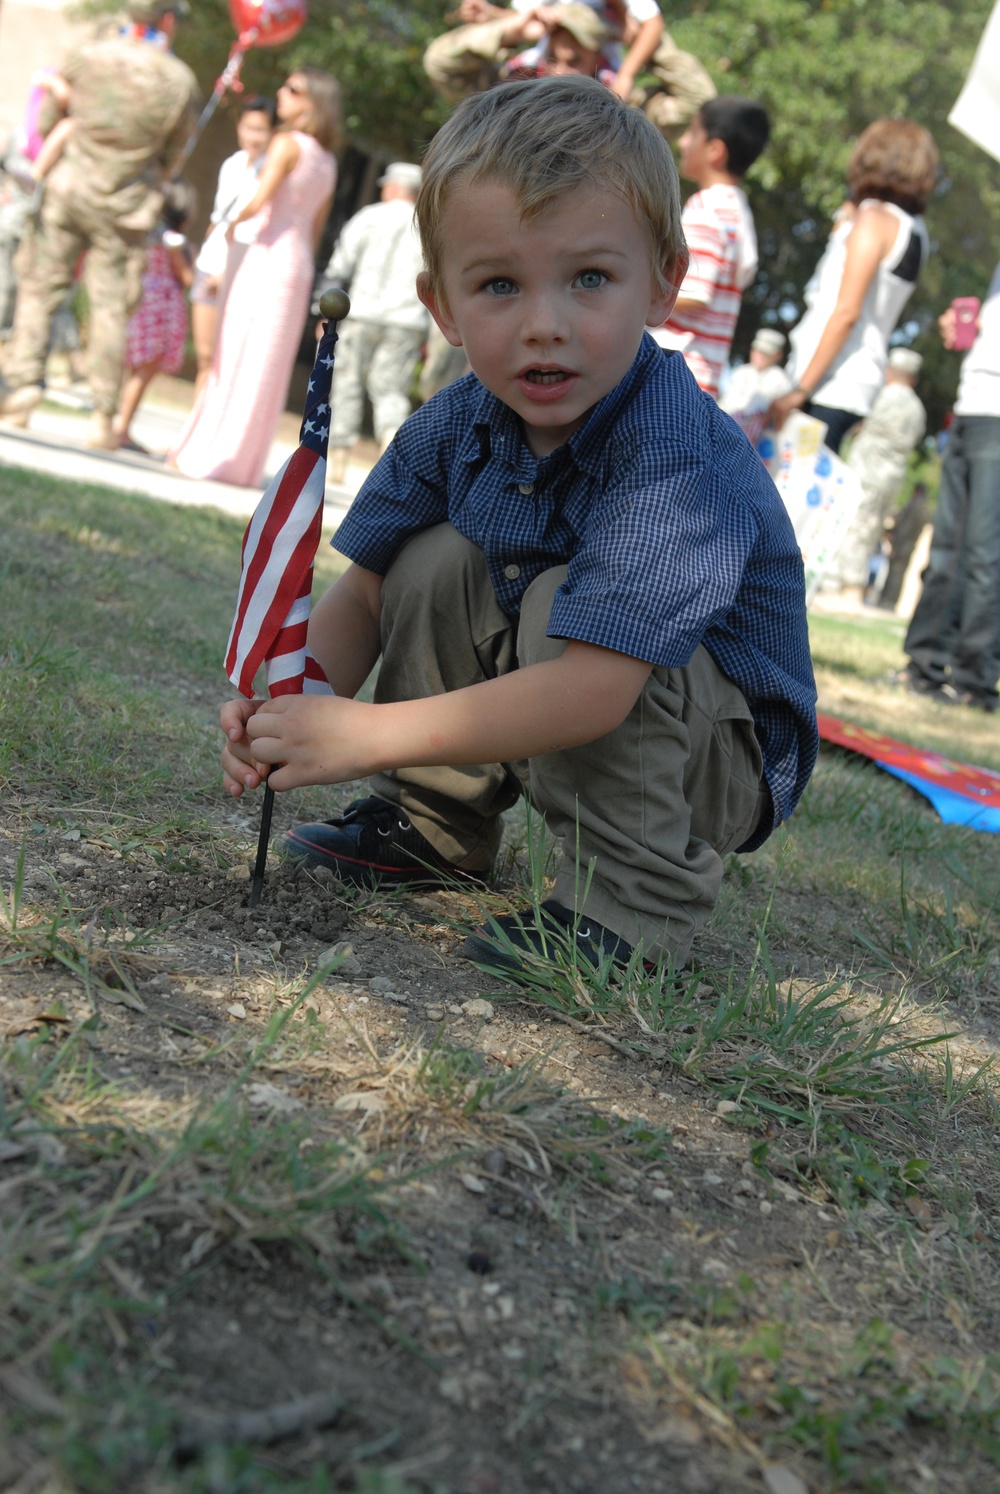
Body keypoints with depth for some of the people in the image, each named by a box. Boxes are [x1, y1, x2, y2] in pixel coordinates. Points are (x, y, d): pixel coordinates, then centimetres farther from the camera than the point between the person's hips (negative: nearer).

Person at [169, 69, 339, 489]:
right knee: (268, 366, 8)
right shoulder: (327, 163, 14)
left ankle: (212, 454, 0)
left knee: (239, 356, -3)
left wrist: (231, 224, 0)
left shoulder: (287, 143, -8)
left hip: (268, 257, -7)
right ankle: (240, 460, 11)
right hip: (298, 268, 7)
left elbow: (259, 200, -17)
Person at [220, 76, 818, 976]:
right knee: (437, 561, -10)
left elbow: (593, 690, -41)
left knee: (557, 605, -29)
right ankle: (435, 823, 8)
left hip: (725, 765, -6)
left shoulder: (681, 462, -33)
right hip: (545, 720, 7)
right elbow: (365, 597, -2)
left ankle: (635, 895, -18)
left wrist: (367, 734, -40)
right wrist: (295, 703, -24)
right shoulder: (456, 427, -9)